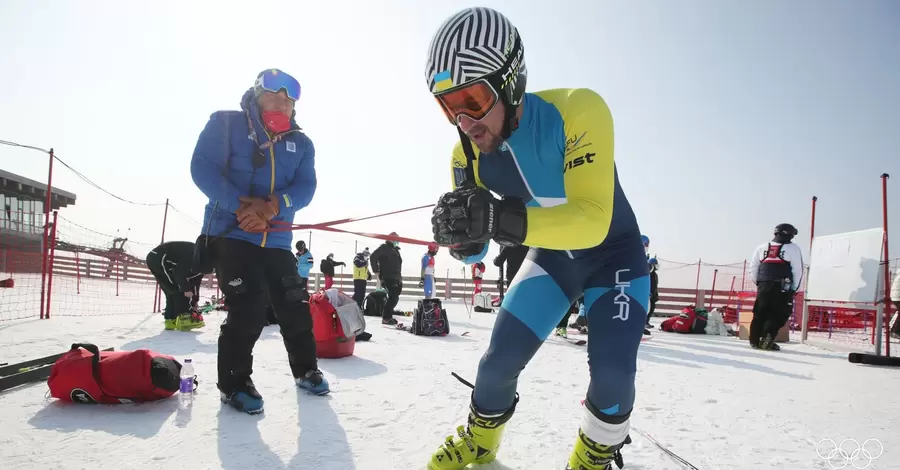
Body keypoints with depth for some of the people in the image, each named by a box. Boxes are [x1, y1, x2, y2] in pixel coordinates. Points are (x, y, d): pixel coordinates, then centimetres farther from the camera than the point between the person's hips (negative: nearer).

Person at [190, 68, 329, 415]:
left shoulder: (301, 143, 11)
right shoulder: (226, 124, 0)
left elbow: (306, 187, -2)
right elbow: (202, 168, -10)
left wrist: (274, 206, -22)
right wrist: (242, 204, -23)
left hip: (277, 241, 5)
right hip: (230, 233, -4)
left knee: (295, 307, 7)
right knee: (249, 309, -14)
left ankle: (305, 369, 29)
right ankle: (234, 383, 6)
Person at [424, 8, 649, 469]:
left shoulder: (578, 111, -32)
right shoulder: (467, 154, -17)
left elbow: (592, 221, -40)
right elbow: (475, 253, -12)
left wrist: (501, 219, -54)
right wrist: (462, 236, -36)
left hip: (615, 254, -3)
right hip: (551, 256, 4)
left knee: (612, 372, -19)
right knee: (499, 361, -2)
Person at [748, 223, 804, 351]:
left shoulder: (762, 247, 14)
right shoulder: (793, 249, 2)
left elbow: (753, 268, 14)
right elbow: (798, 271, -1)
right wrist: (794, 290, 7)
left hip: (763, 286, 4)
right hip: (782, 288, -4)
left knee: (760, 313, 11)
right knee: (780, 315, 4)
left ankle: (755, 340, 12)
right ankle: (767, 338, -10)